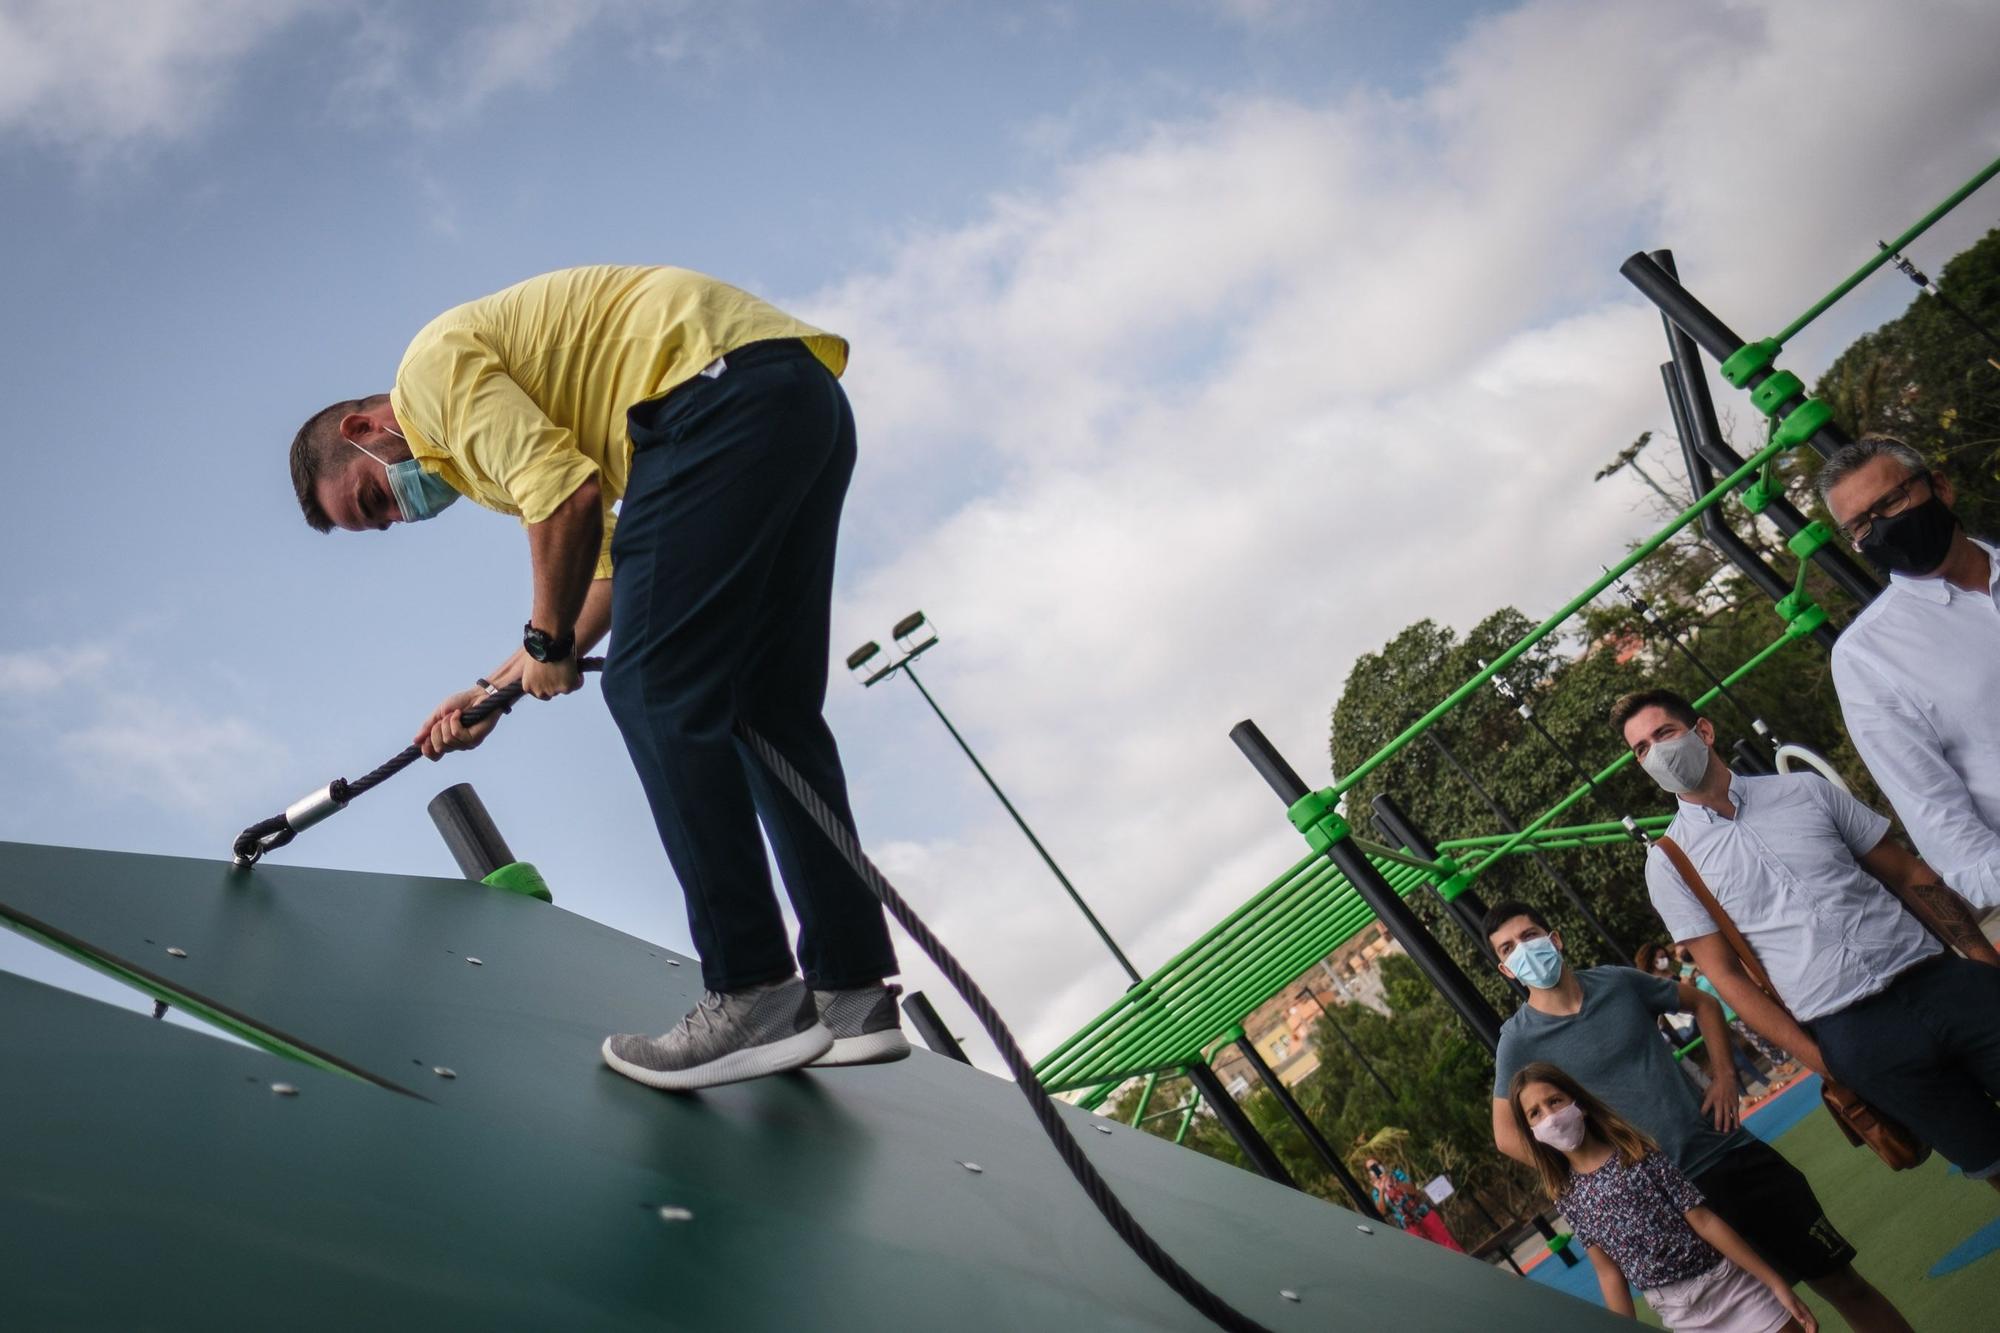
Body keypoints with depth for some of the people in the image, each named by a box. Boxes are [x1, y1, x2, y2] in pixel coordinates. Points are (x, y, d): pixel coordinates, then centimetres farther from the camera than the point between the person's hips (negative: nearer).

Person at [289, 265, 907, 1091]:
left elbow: (569, 494, -12)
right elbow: (615, 565, 24)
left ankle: (755, 997, -9)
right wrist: (498, 689, 25)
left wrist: (545, 642, 0)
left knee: (653, 690, -8)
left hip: (724, 389, -10)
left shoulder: (432, 364, 2)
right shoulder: (477, 432, 29)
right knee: (770, 708, 9)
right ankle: (854, 993, 11)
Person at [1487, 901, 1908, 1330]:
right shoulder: (1520, 1039, -10)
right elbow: (1508, 1135, -5)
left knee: (1842, 1283, 10)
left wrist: (1722, 1073, 2)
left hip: (1732, 1151, 3)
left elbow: (1703, 1004, 16)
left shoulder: (1618, 983, -1)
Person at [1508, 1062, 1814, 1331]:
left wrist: (1777, 1284, -8)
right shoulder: (1567, 1198, -1)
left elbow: (1703, 1221, -8)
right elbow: (1609, 1271, 2)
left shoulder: (1638, 1154, -8)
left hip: (1730, 1287, -1)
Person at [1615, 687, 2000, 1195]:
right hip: (1856, 1035, -2)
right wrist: (1815, 1057, -5)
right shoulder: (1668, 863, 0)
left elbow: (1909, 875, 11)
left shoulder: (1806, 790, 7)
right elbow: (1725, 974, 0)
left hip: (1948, 982, 2)